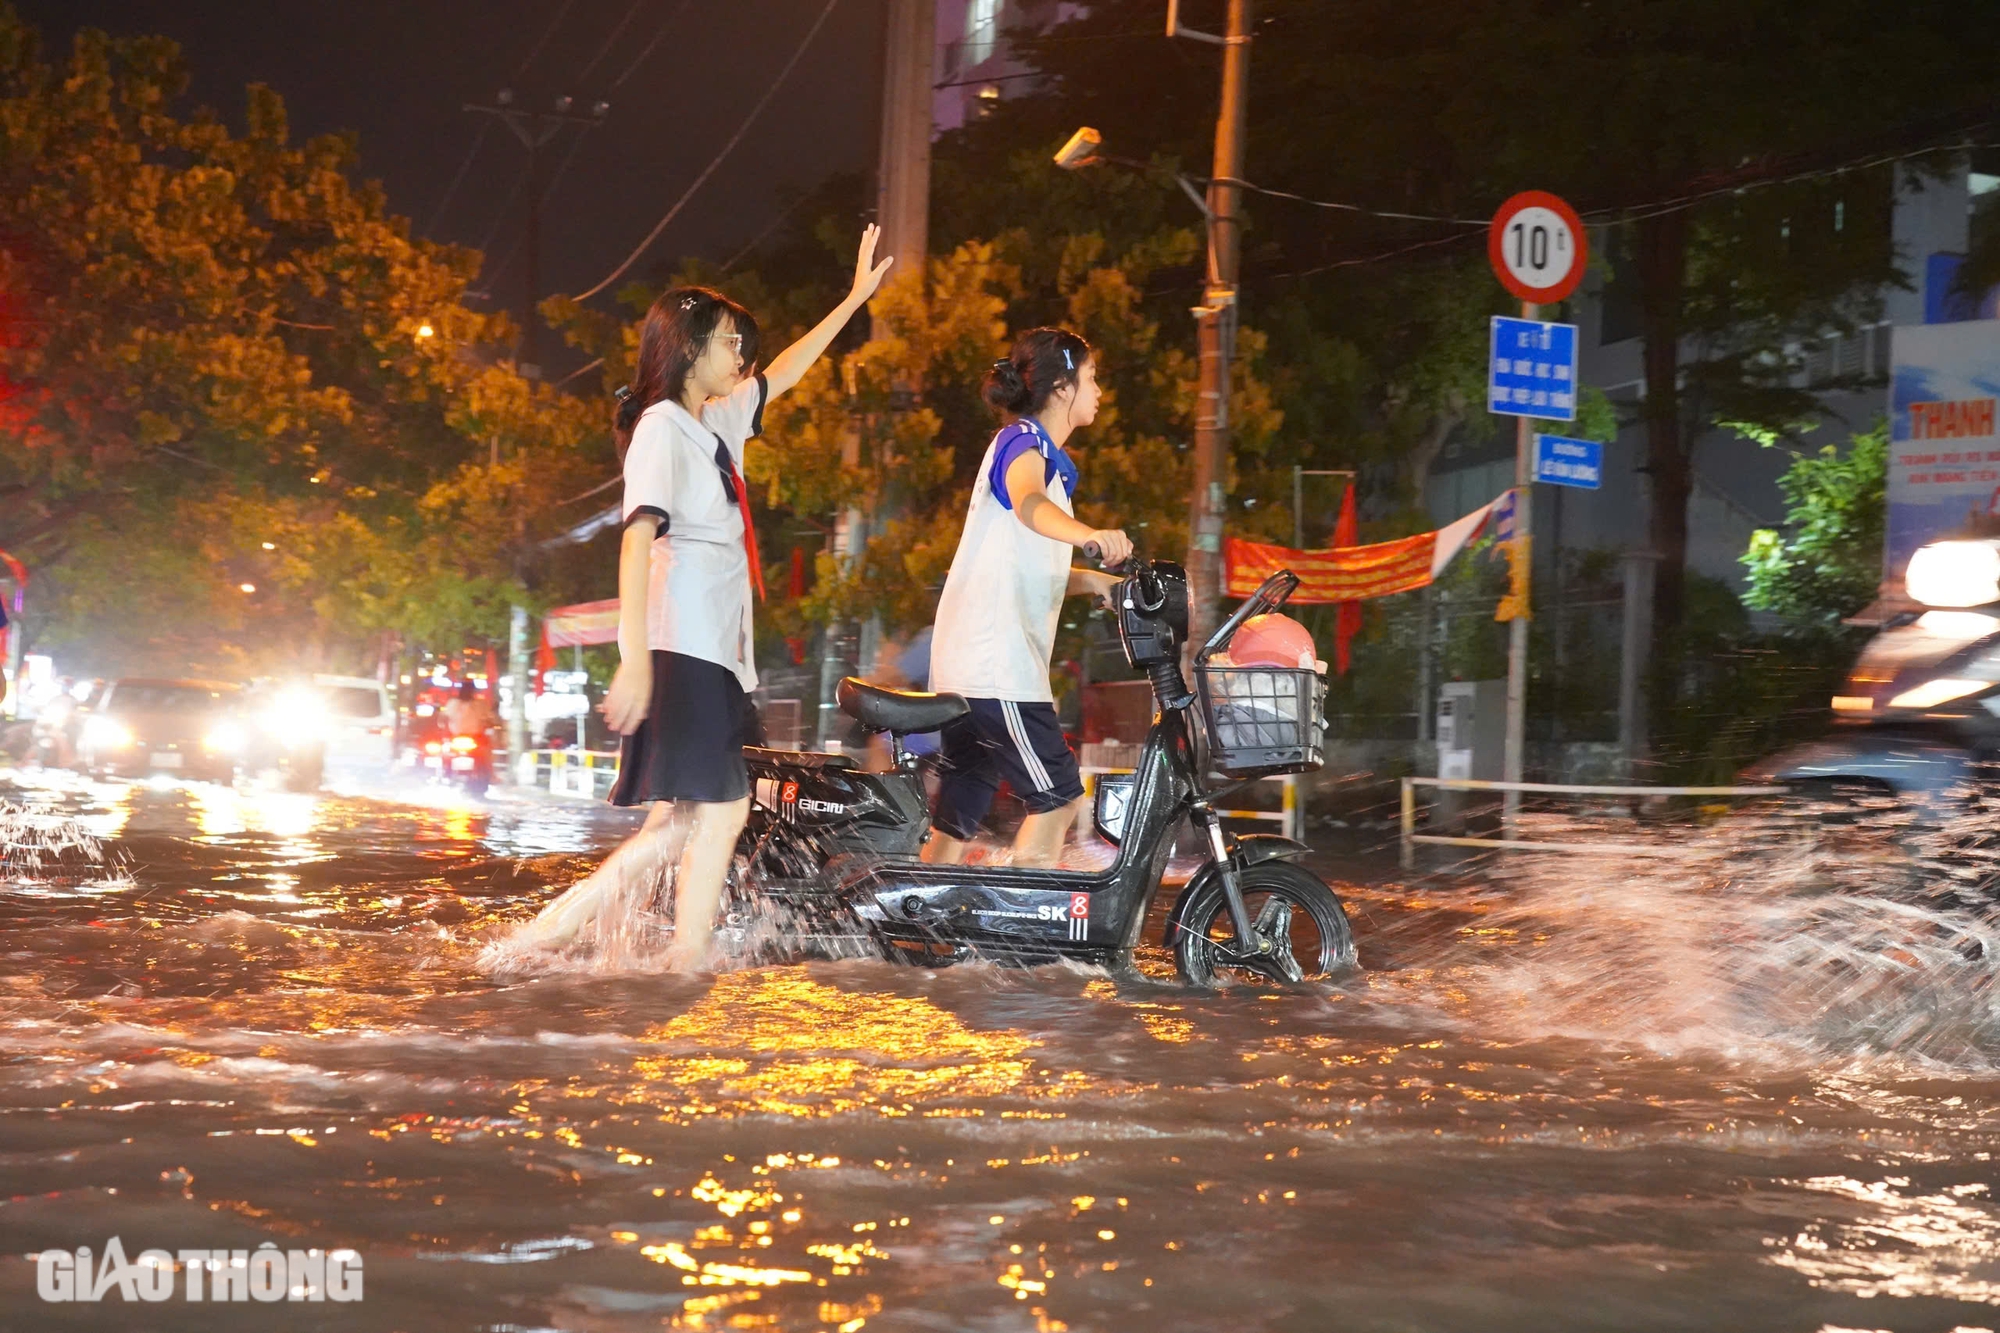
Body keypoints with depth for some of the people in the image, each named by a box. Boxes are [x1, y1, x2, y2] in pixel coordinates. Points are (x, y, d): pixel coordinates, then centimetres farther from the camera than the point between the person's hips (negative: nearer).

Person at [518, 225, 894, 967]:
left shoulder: (715, 424, 19)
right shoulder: (662, 427, -8)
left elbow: (782, 375, 36)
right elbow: (638, 537, -18)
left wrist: (856, 297, 39)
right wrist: (634, 658, -27)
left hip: (715, 649, 9)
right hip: (681, 647, -9)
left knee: (687, 817, 6)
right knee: (721, 809, -11)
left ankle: (562, 919, 6)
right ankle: (688, 963, -9)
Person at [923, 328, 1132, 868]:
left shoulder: (1046, 455, 24)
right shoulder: (1023, 439, -7)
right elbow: (1029, 504, -32)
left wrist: (1094, 580, 13)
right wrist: (1092, 534, -51)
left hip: (962, 664, 10)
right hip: (997, 663, -10)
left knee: (955, 822, 7)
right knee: (1059, 797, -5)